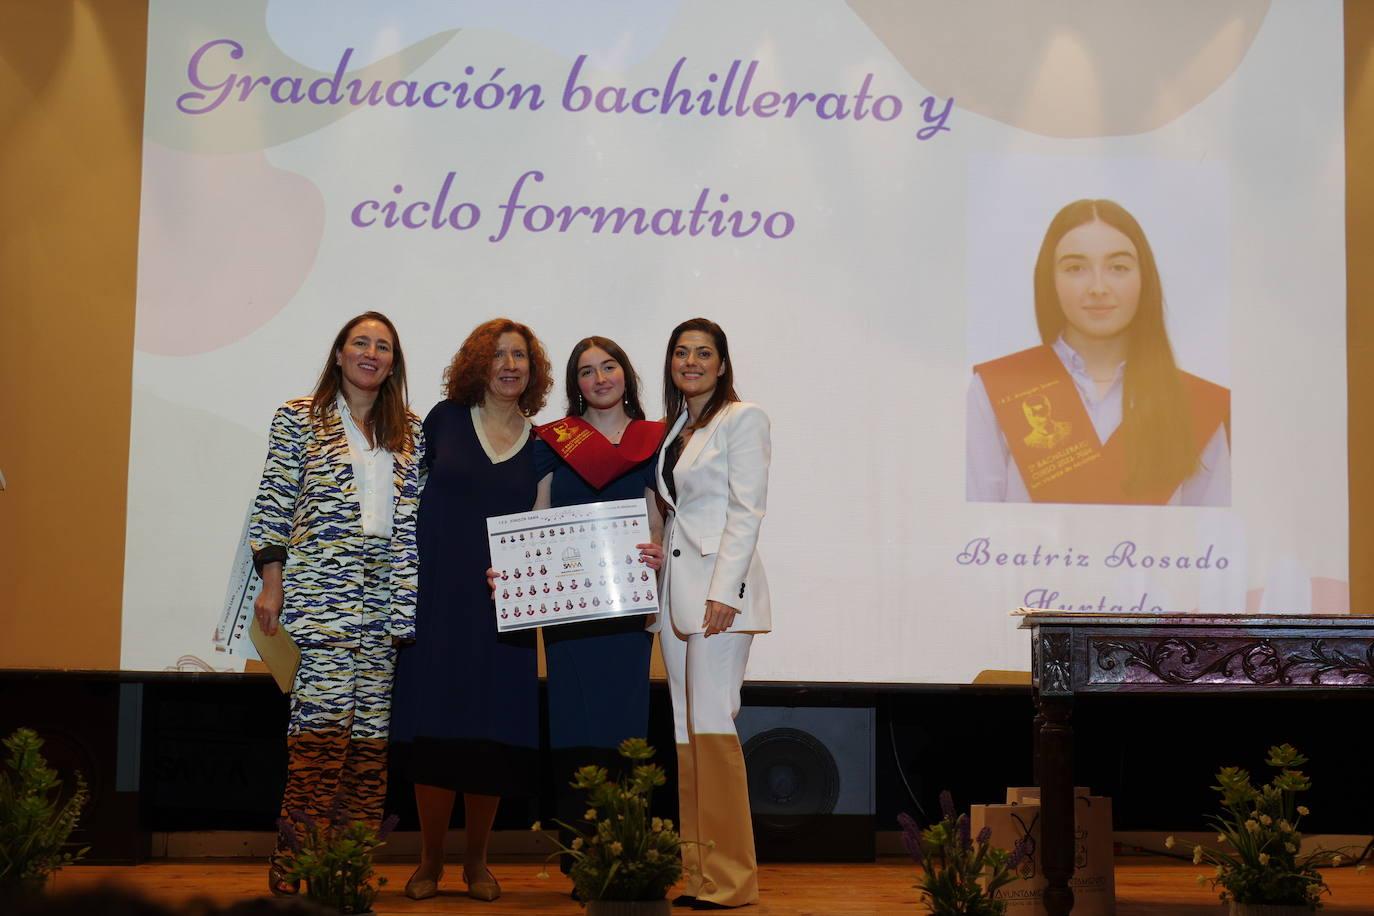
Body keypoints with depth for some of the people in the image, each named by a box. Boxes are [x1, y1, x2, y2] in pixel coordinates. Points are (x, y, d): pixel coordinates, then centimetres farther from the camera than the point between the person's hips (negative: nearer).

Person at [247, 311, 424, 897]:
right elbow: (273, 503, 3)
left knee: (371, 725, 0)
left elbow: (416, 513, 15)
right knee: (323, 720, -15)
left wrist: (413, 593, 8)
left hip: (386, 593, 4)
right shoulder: (299, 419, 7)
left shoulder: (410, 432, 16)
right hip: (322, 585, -4)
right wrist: (271, 583, -3)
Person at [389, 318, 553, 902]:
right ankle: (430, 863, 13)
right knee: (436, 731, -1)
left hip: (501, 607, 1)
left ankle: (476, 862, 17)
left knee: (492, 735, 1)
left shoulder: (540, 447, 8)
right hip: (437, 600, -1)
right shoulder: (445, 419, 4)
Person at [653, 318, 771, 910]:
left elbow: (746, 511, -11)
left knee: (712, 721, -12)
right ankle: (697, 873, 12)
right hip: (676, 590, 8)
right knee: (686, 729, 7)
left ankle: (730, 878, -7)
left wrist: (724, 593, -18)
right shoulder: (677, 427, 19)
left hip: (719, 585, -8)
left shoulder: (742, 419, -4)